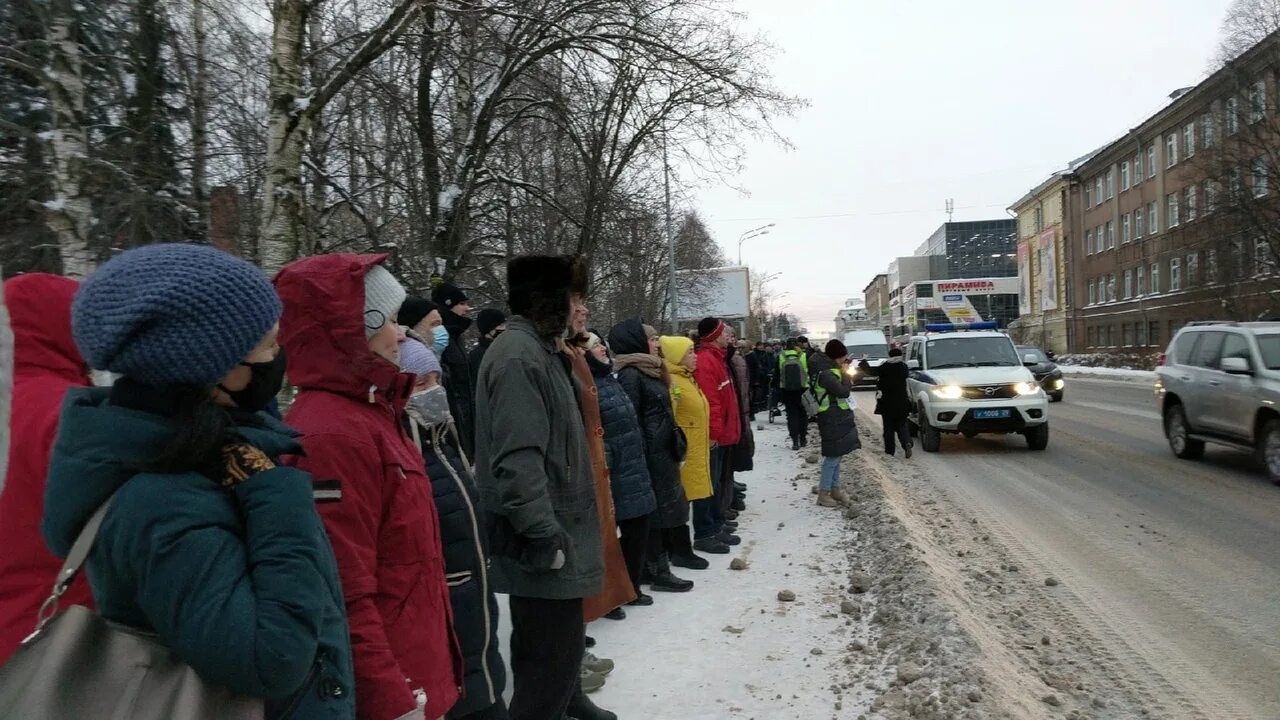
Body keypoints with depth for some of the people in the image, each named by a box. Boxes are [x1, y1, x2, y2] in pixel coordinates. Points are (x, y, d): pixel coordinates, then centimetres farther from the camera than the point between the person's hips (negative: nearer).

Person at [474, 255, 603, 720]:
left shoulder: (538, 350, 15)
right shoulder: (519, 355, -18)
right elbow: (517, 459, -26)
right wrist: (545, 536, -23)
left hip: (551, 532, 10)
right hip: (546, 543, -10)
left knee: (546, 651, 21)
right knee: (554, 656, -1)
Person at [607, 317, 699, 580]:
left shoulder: (651, 371, 16)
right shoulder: (630, 374, -14)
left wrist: (676, 446, 19)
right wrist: (642, 458, -21)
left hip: (663, 452, 10)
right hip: (650, 454, -10)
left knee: (664, 506, 15)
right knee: (654, 508, -3)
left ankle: (657, 566, 26)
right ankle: (657, 571, 6)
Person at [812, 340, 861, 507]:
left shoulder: (831, 371, 12)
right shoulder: (826, 374, -20)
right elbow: (844, 392, -24)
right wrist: (845, 374, -11)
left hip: (839, 419, 10)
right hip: (833, 421, -10)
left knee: (836, 456, 15)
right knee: (833, 457, -6)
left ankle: (835, 489, 24)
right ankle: (823, 493, 0)